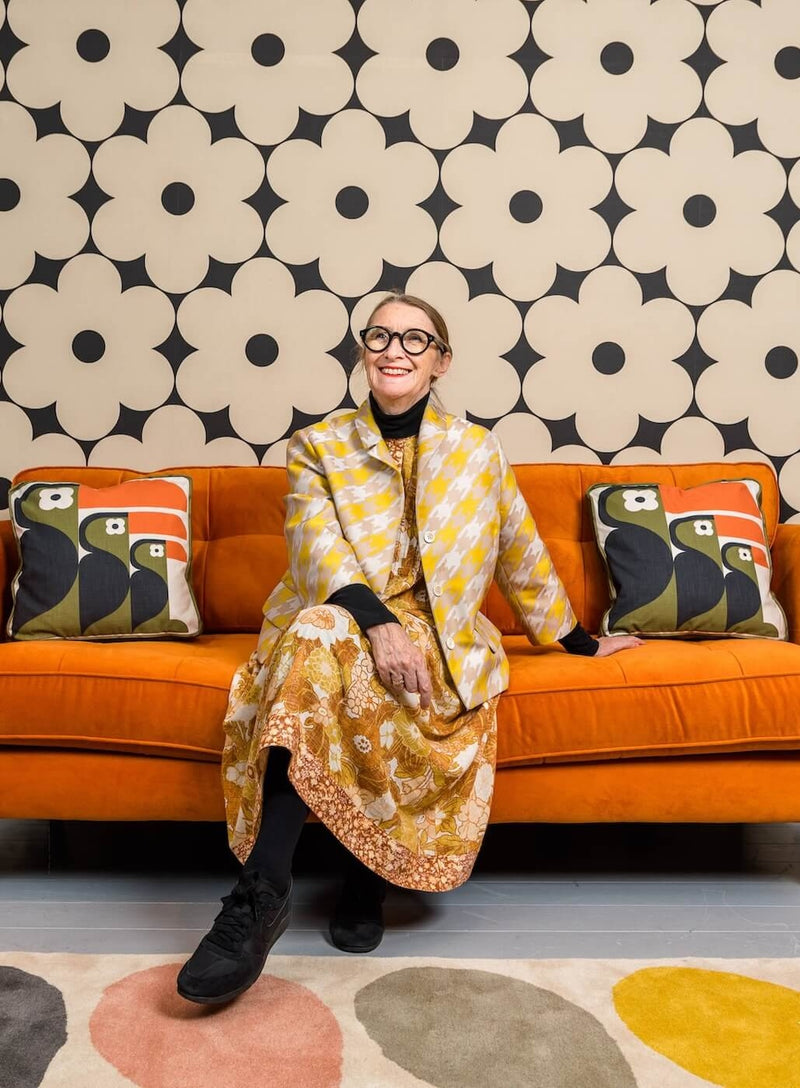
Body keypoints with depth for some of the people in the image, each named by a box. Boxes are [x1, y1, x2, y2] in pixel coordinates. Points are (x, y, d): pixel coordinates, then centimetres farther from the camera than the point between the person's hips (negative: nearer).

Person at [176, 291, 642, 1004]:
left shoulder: (476, 451, 11)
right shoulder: (318, 446, 7)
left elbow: (523, 557, 19)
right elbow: (318, 547, -10)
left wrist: (580, 642, 24)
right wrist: (377, 622, -28)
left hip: (434, 634, 0)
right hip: (327, 618, 1)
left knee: (325, 645, -34)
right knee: (318, 635, -37)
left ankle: (367, 875, -17)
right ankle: (263, 890, -36)